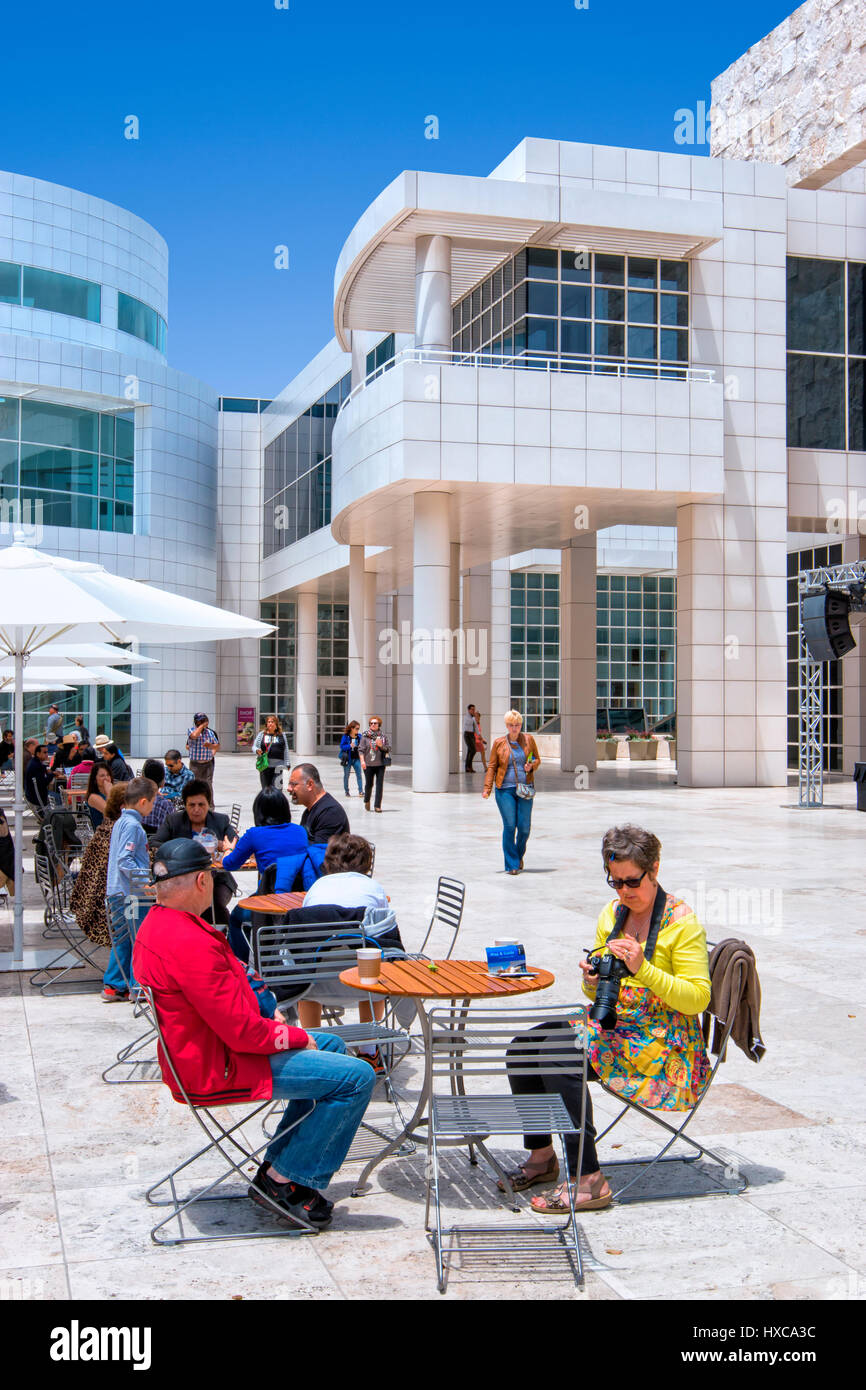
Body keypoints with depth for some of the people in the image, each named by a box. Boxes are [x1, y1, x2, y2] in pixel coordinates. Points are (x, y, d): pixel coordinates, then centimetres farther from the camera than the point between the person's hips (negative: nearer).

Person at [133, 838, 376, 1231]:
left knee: (331, 1046, 23)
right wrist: (297, 1036, -9)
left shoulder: (156, 925, 6)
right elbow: (242, 1031, -27)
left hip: (202, 1050, 11)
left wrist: (269, 1018, 3)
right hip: (217, 1070, -11)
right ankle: (281, 1182, 1)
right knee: (357, 1077, -12)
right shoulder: (190, 943, -29)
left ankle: (277, 1168, 22)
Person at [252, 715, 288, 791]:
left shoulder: (281, 735, 9)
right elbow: (254, 746, 9)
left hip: (278, 765, -1)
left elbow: (285, 750, 10)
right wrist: (257, 750, -15)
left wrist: (287, 763, 3)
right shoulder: (261, 734, 9)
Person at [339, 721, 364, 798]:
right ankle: (347, 791, 20)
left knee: (359, 774, -7)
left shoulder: (359, 736, 3)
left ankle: (361, 791, -6)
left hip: (356, 758, 2)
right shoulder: (345, 736, -8)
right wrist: (349, 746, -24)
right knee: (346, 775, 8)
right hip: (347, 758, -2)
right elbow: (342, 746, -10)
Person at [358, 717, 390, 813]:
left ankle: (378, 805, -1)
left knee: (379, 785, -4)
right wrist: (362, 761, -9)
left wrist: (381, 746, -11)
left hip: (380, 764, 1)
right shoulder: (365, 736, 3)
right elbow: (361, 749, 2)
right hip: (368, 764, -1)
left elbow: (388, 748, 8)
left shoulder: (383, 736, 7)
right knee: (368, 784, 6)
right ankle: (367, 801, 32)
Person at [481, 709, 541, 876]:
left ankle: (519, 854, 29)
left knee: (525, 827, 0)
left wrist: (532, 765, -7)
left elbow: (537, 760, 16)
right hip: (505, 789, -2)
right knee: (509, 826, -8)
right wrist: (487, 788, -4)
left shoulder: (529, 740, 7)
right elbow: (492, 767, 5)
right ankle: (511, 864, 2)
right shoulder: (498, 743, 3)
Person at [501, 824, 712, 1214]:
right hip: (612, 1026, 8)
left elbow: (697, 998, -16)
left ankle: (588, 1181, -22)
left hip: (661, 1041, -7)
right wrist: (592, 981, -7)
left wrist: (643, 969, -26)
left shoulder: (682, 921, -10)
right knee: (524, 1047, -9)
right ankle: (540, 1157, 5)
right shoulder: (612, 914, 10)